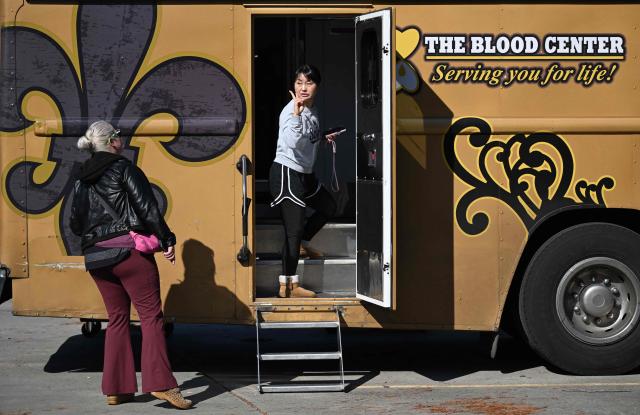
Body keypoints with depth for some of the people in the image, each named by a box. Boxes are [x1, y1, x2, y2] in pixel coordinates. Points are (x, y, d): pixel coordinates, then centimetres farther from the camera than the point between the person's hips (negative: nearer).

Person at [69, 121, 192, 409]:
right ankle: (159, 383, -13)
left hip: (96, 256, 7)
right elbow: (147, 207, -10)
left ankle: (116, 388, 12)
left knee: (117, 318, 13)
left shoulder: (82, 179, 15)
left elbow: (76, 224, 14)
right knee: (151, 315, -5)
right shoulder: (123, 168, -4)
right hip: (129, 251, -6)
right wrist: (166, 240, -6)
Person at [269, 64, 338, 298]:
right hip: (286, 173, -9)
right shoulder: (290, 110, -20)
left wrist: (323, 138, 11)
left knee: (328, 207, 25)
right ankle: (289, 285, -5)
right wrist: (296, 113, -43)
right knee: (294, 228, -9)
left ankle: (301, 244, 40)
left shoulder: (312, 110, 7)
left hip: (304, 173, 9)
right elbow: (291, 142, -38)